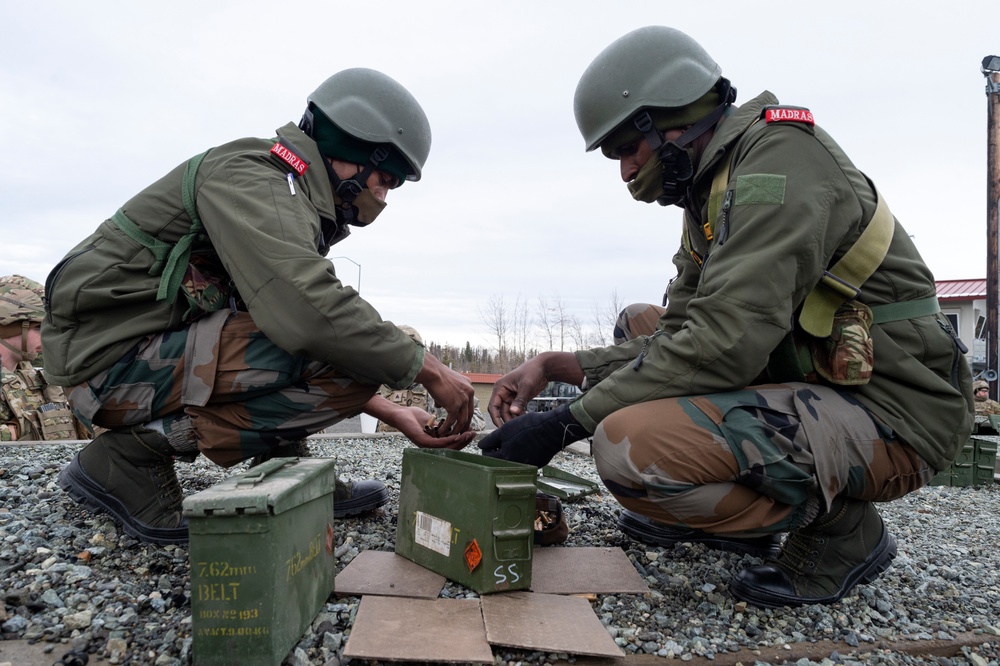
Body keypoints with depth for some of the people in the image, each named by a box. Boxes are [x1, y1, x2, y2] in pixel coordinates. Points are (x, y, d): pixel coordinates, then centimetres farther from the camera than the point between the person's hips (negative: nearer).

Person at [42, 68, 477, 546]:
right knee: (349, 358, -23)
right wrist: (425, 368, -21)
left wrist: (393, 414, 4)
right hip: (112, 359, -10)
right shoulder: (252, 177, -16)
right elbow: (309, 311, -33)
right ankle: (137, 453, -12)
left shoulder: (294, 200, 14)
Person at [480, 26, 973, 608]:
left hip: (893, 417, -10)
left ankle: (838, 529, -4)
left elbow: (725, 342, -28)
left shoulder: (781, 157, -17)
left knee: (631, 444, -29)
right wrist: (556, 366, -3)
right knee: (643, 330, 16)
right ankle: (742, 517, 16)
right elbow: (682, 333, 8)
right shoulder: (712, 192, 13)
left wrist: (566, 423, -22)